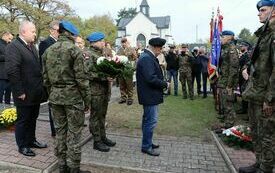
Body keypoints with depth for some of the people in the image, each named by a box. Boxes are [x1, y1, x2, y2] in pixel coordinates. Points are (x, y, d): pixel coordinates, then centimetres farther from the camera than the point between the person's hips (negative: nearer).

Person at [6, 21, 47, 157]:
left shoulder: (31, 46, 13)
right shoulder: (13, 47, -15)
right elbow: (12, 71, -21)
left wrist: (41, 85, 12)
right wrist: (20, 92, -20)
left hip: (35, 92, 8)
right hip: (24, 94, -8)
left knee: (33, 118, 19)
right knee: (23, 120, 8)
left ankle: (31, 140, 36)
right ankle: (22, 146, 24)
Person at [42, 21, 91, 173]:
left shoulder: (48, 51, 9)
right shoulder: (74, 50, -9)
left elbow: (46, 78, 11)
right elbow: (81, 78, -13)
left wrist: (51, 95, 20)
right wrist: (87, 100, -5)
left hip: (55, 97, 6)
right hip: (73, 96, -6)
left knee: (60, 131, 15)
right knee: (73, 134, 3)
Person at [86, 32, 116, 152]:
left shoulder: (102, 54, 16)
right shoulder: (90, 55, -12)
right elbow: (88, 73, -20)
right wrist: (104, 77, -21)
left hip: (105, 90, 9)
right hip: (96, 91, -8)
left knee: (102, 115, 17)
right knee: (95, 116, 3)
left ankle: (103, 137, 30)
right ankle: (97, 141, 14)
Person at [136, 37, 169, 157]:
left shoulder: (148, 57, 13)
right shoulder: (146, 59, -21)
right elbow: (151, 78, -28)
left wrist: (163, 82, 6)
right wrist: (165, 84, -15)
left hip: (150, 94, 11)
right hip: (150, 95, -11)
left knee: (148, 120, 19)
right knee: (151, 121, -1)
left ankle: (147, 142, 33)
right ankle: (146, 146, 12)